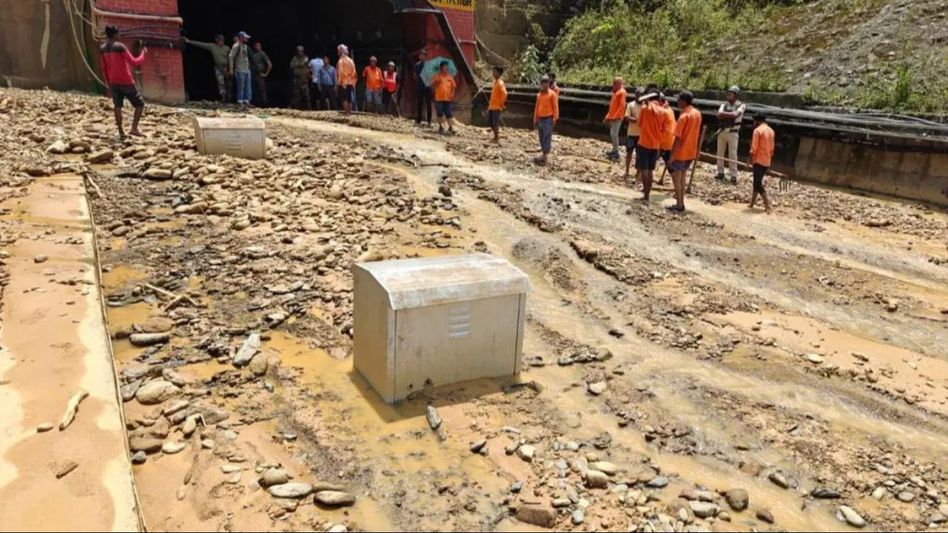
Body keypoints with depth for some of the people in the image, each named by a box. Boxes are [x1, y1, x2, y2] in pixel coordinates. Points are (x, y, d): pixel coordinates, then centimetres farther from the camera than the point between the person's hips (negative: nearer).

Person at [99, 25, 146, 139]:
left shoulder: (102, 49, 6)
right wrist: (143, 53, 1)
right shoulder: (119, 46, -15)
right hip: (126, 82, -6)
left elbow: (104, 68, 13)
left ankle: (121, 132, 6)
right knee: (140, 104, 5)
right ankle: (134, 128, -6)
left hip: (113, 83, 6)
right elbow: (134, 62, -14)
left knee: (118, 106, 11)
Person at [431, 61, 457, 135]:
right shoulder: (437, 76, 0)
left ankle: (451, 128, 2)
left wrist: (452, 94, -3)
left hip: (448, 99, 1)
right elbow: (432, 86, -3)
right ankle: (441, 127, 19)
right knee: (440, 114, 8)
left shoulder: (450, 76, 7)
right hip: (439, 98, -1)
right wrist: (437, 82, -18)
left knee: (449, 114, -2)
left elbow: (453, 86, 10)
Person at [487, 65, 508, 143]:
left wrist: (501, 103, -17)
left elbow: (504, 93, -25)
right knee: (490, 122, 12)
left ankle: (497, 138, 3)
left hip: (497, 107, -9)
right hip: (491, 106, 9)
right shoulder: (495, 81, 14)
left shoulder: (500, 83, -15)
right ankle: (496, 136, 24)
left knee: (495, 123, -6)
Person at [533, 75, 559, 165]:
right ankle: (543, 154, 17)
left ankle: (546, 156, -6)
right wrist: (535, 119, 14)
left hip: (548, 118, -6)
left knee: (547, 137, -7)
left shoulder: (552, 94, -6)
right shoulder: (539, 95, 12)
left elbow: (555, 107, -7)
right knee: (541, 137, 9)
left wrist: (555, 119, -13)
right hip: (540, 119, 6)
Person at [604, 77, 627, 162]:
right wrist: (608, 116, 20)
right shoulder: (615, 92, 19)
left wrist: (616, 116, -24)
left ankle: (616, 153, -10)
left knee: (614, 134, -11)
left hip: (617, 117, -10)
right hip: (612, 116, 10)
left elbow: (622, 105, -18)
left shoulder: (622, 92, -9)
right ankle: (614, 151, 21)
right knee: (612, 134, 13)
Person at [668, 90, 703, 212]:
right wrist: (697, 151, 19)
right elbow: (695, 133, 13)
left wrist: (671, 156, -18)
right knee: (682, 177, 18)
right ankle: (681, 202, 20)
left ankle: (679, 205, 5)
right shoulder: (697, 114, 5)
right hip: (691, 152, 8)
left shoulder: (683, 116, -19)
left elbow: (678, 138, -21)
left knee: (676, 178, 3)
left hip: (680, 153, -8)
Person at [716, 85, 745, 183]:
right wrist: (730, 115, -14)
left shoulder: (741, 105, -3)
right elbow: (719, 115, -8)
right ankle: (720, 172, 20)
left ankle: (734, 175, -1)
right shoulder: (724, 105, 9)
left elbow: (735, 114, -21)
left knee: (732, 154, -4)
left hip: (733, 132, -5)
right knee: (720, 153, 10)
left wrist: (724, 114, -9)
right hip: (722, 131, 5)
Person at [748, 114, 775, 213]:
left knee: (758, 184, -7)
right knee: (758, 182, 15)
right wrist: (769, 159, 21)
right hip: (767, 162, 8)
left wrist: (751, 159, -7)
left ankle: (767, 205, -16)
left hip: (759, 161, -8)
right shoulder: (771, 130, 11)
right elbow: (771, 149, 14)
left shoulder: (757, 130, -11)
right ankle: (752, 203, 21)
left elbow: (754, 148, -14)